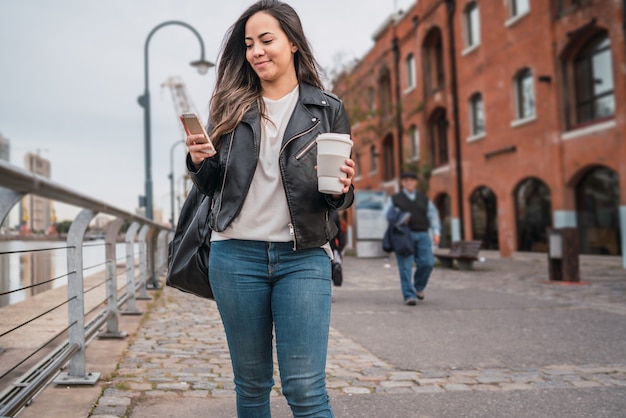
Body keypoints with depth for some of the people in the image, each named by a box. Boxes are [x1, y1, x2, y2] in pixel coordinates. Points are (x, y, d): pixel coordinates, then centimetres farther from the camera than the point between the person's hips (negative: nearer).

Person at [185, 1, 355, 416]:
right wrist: (199, 161, -7)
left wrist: (342, 189, -15)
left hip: (303, 257, -2)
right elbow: (212, 187, 14)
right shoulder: (231, 107, 10)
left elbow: (341, 197, 8)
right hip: (236, 256, 2)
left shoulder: (327, 109, 5)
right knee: (251, 383, 12)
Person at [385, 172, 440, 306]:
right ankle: (409, 296, -3)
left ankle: (418, 287, 18)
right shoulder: (395, 199, 12)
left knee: (427, 263, -9)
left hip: (422, 235, 2)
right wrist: (400, 219, -9)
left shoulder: (424, 199, 19)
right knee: (406, 267, -8)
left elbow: (433, 215, 15)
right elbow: (388, 215, 10)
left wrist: (436, 232, 1)